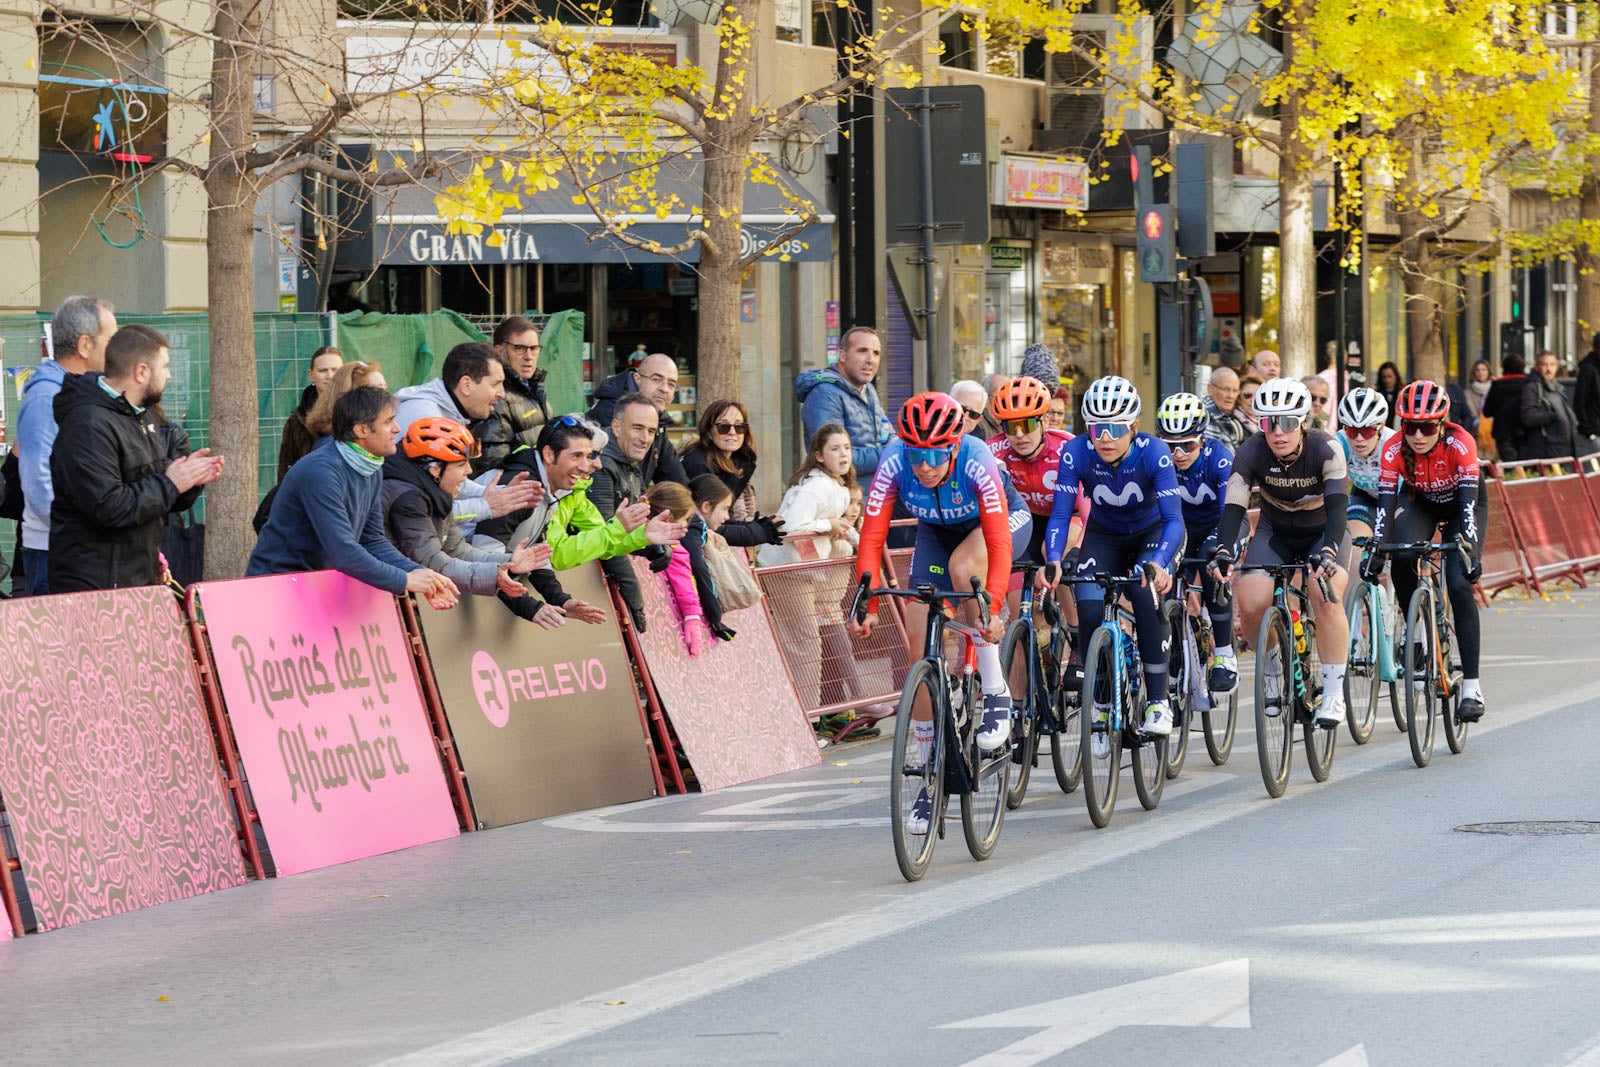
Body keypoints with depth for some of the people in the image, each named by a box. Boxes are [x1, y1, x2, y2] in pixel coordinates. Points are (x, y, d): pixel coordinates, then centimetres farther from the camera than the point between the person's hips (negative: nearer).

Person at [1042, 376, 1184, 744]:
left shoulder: (1154, 453, -30)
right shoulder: (1076, 453, -25)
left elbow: (1174, 519, -34)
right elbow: (1060, 514, -25)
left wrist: (1158, 564, -52)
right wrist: (1053, 561, -43)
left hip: (1153, 534, -2)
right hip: (1104, 536, 2)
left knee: (1146, 594, -30)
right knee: (1089, 611, -21)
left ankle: (1158, 700, -17)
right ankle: (1100, 705, 1)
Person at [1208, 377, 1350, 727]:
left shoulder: (1326, 450, -27)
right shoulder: (1251, 453, -22)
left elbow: (1337, 506, -37)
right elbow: (1234, 506, -28)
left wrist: (1328, 551, -54)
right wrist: (1223, 551, -46)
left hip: (1322, 532, -2)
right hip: (1275, 532, 2)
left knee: (1326, 596, -31)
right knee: (1250, 601, -23)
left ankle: (1334, 694, -19)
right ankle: (1275, 671, 7)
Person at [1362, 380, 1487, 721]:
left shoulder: (1460, 444, -34)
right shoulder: (1394, 450, -28)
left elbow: (1469, 502, -39)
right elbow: (1386, 504, -30)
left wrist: (1471, 550, -51)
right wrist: (1375, 551, -42)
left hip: (1460, 503, -2)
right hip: (1419, 501, 2)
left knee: (1459, 585, -20)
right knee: (1402, 562, -29)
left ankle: (1472, 686, -18)